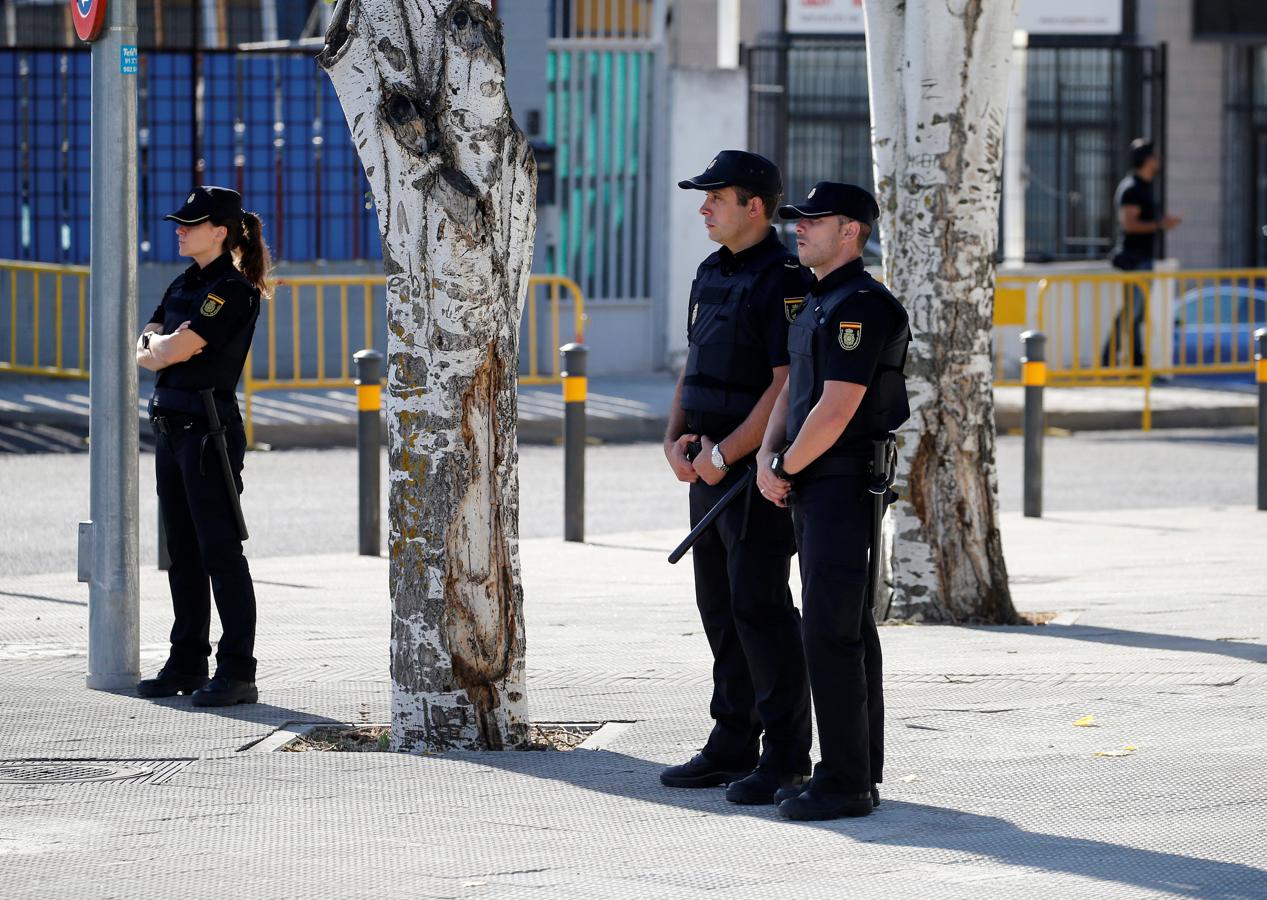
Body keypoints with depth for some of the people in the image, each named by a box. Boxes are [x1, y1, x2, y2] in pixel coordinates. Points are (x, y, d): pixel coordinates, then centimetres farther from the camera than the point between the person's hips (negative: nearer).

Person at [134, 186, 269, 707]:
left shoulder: (234, 291, -12)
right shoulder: (184, 286, 15)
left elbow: (175, 350, -16)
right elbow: (145, 354, 12)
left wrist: (160, 343, 4)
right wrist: (164, 346, -8)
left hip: (209, 427, -9)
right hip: (170, 425, 9)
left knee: (219, 549, -8)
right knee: (181, 550, 11)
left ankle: (238, 673, -6)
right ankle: (188, 663, 17)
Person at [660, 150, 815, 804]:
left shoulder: (785, 280, -13)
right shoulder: (712, 274, 15)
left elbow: (787, 386, -19)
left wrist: (724, 454, -18)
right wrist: (675, 438, 5)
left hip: (756, 468, -9)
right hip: (709, 468, 9)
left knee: (760, 608, -8)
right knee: (720, 608, 12)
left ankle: (787, 752, -2)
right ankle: (733, 745, 18)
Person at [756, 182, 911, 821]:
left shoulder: (860, 306, -16)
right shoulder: (818, 304, 17)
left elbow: (836, 410, -22)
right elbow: (791, 391, 17)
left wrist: (786, 467, -10)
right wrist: (767, 457, 0)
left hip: (846, 487, -10)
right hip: (815, 491, 10)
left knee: (830, 632, -11)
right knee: (848, 629, 13)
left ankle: (844, 781, -9)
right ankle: (860, 770, 18)